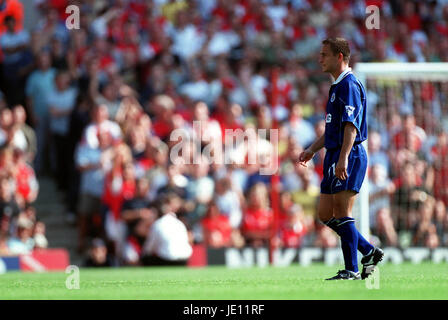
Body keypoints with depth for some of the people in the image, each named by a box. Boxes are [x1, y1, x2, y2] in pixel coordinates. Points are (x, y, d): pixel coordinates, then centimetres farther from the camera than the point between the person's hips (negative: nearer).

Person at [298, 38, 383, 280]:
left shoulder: (349, 85, -13)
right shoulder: (337, 86, 20)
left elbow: (351, 125, -23)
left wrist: (343, 158, -31)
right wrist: (312, 150, 26)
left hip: (349, 157, -10)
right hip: (335, 156, 10)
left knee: (341, 214, -9)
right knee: (325, 215, 10)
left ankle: (351, 270, -5)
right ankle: (369, 252, 17)